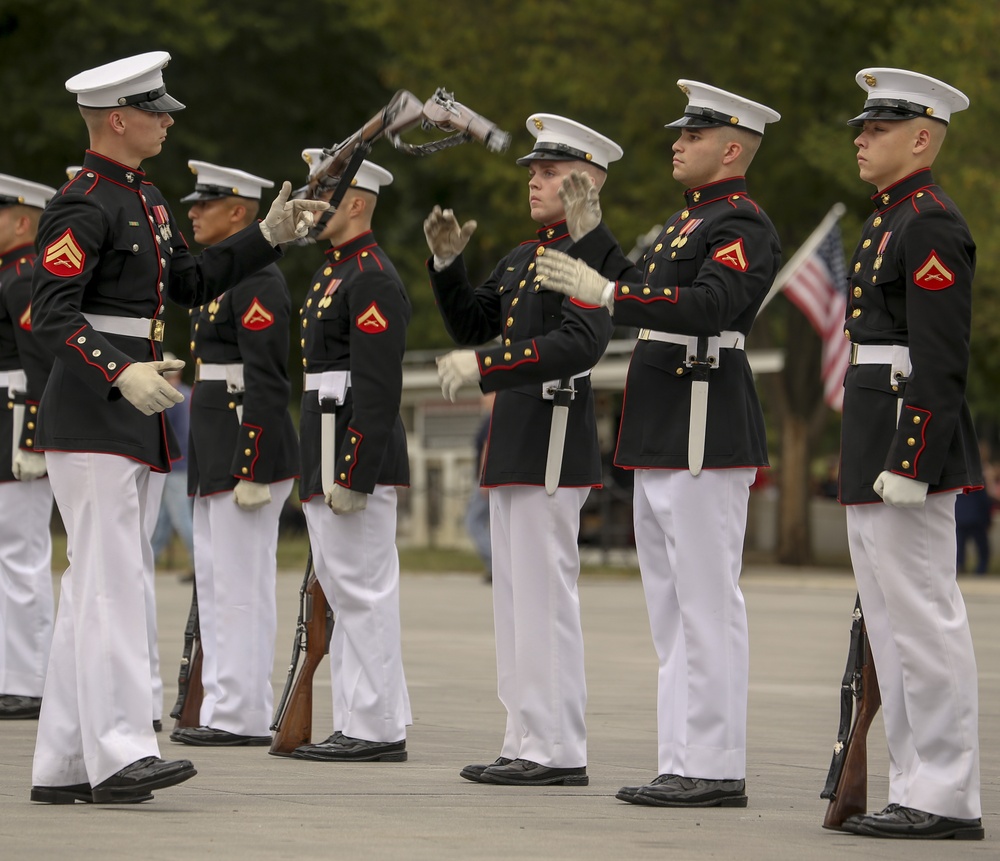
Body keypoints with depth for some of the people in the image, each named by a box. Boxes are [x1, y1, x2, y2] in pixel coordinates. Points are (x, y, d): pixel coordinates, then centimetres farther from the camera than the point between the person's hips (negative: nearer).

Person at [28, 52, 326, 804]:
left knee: (94, 587, 9)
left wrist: (269, 237, 17)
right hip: (90, 421, -10)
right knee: (112, 583, -13)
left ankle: (61, 766, 11)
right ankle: (120, 753, -16)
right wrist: (120, 373, -34)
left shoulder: (146, 199, 16)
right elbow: (51, 316, -22)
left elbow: (191, 282, 25)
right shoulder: (82, 207, -14)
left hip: (131, 419, 10)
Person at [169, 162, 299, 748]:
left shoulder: (257, 280, -14)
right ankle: (227, 708, 18)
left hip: (249, 455, -11)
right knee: (216, 584, 13)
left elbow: (268, 383, -20)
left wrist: (252, 470, -22)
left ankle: (243, 717, -5)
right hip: (217, 457, 11)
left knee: (242, 587, -8)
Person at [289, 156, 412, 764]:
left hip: (357, 455, -11)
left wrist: (351, 475, -23)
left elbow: (377, 388, -20)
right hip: (329, 454, 11)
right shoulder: (335, 273, 19)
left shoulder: (373, 279, -14)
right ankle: (367, 723, 16)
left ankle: (376, 730, -6)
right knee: (351, 592, 11)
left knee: (362, 591, -8)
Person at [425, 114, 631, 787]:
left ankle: (558, 751, -6)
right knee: (517, 598, 11)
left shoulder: (594, 254, -11)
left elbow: (580, 343, -25)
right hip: (514, 447, 10)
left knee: (544, 595, -9)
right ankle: (528, 743, 16)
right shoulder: (524, 257, 19)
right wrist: (448, 261, 8)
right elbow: (471, 324, 23)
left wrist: (484, 367, -26)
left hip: (552, 443, -10)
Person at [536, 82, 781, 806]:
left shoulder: (743, 227, -12)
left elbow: (711, 305, -27)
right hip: (661, 442, 10)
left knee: (707, 606, -8)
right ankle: (684, 764, 16)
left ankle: (716, 768, -5)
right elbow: (647, 295, 23)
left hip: (705, 440, -10)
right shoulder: (686, 221, 20)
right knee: (672, 610, 11)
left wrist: (607, 293, -30)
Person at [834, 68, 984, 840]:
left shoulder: (932, 226, -13)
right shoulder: (889, 222, 19)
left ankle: (949, 799, -6)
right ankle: (919, 789, 16)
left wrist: (908, 464, -24)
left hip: (909, 444, -11)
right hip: (874, 457, 11)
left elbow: (939, 360, -20)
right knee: (893, 627, 12)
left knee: (925, 622, -8)